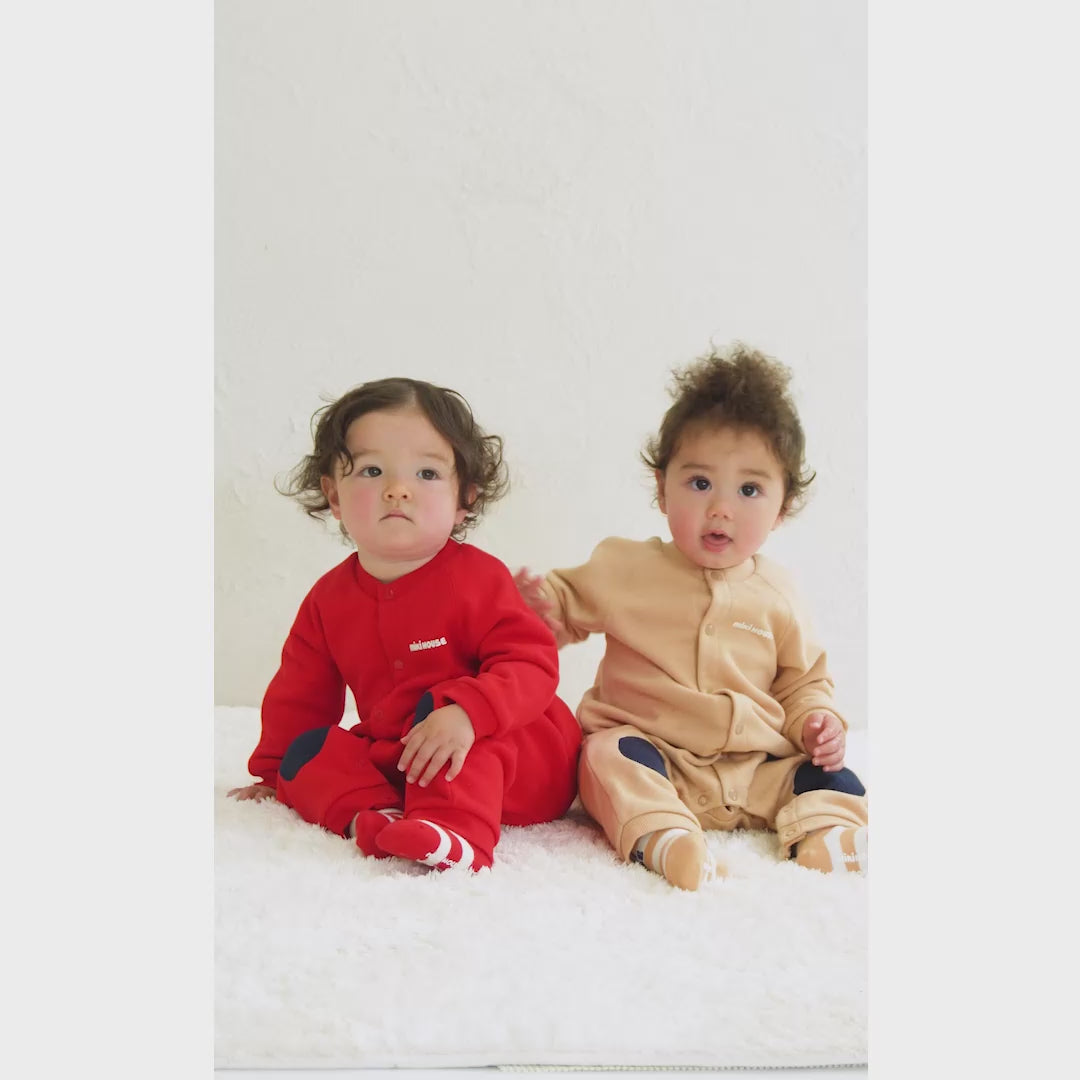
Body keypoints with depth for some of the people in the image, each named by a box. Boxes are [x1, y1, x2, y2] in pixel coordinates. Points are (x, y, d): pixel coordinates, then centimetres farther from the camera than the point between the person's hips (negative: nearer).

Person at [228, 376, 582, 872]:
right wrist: (272, 776, 23)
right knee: (306, 751, -9)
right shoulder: (329, 598, 3)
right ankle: (369, 816, -33)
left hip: (519, 761, -5)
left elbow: (532, 665, -23)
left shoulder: (477, 576, -14)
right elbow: (300, 695, 16)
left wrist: (467, 712, -39)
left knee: (441, 704, -31)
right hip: (398, 764, 5)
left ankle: (456, 832, -48)